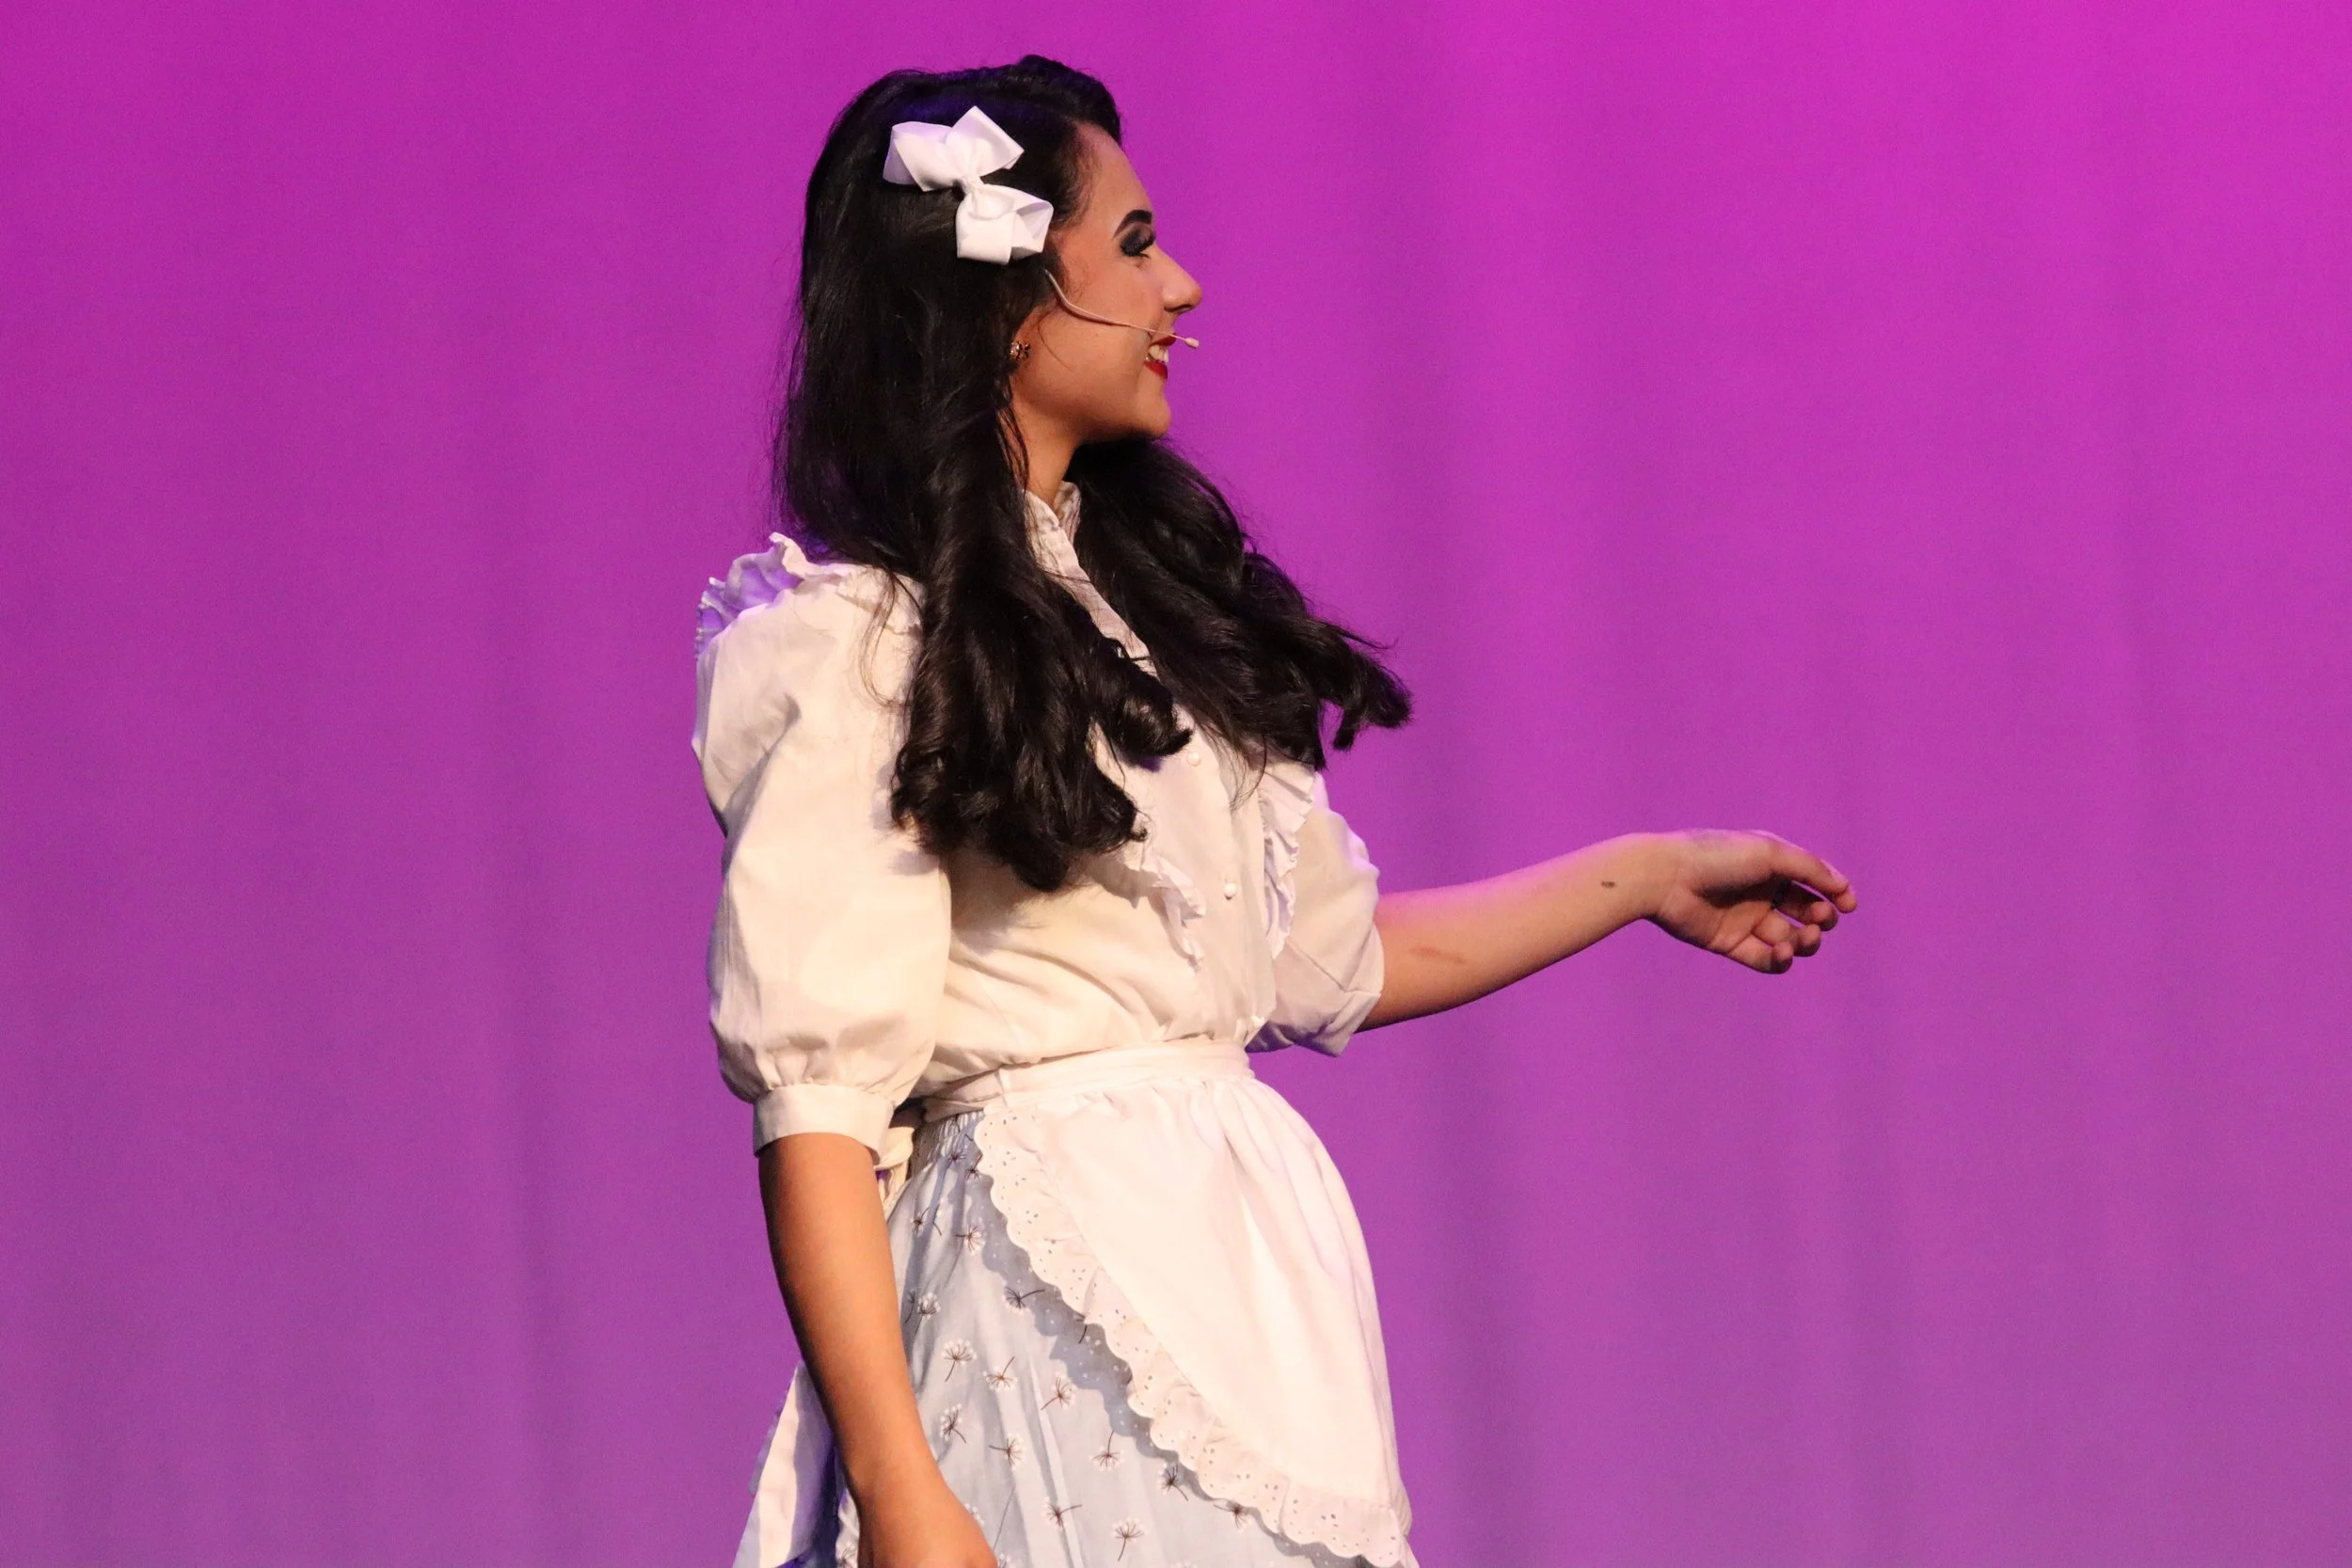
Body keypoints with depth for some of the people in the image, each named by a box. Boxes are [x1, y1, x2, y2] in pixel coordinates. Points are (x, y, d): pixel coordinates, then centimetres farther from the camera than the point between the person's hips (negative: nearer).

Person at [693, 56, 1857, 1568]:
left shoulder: (1148, 601, 15)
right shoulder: (859, 655, -10)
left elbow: (1330, 956, 24)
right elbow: (815, 1105, -15)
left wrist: (1650, 875, 30)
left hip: (1252, 1267, 8)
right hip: (1055, 1284, -7)